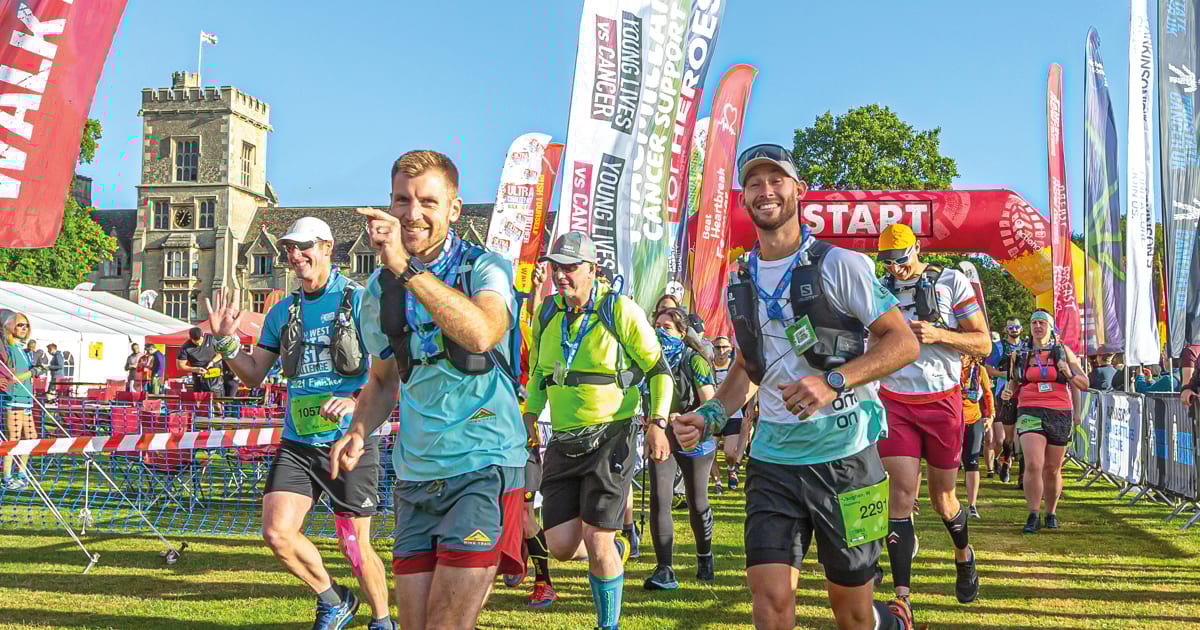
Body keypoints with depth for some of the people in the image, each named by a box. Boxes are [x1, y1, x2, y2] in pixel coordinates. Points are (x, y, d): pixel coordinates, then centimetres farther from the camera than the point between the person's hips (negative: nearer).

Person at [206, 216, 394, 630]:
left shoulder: (359, 301, -5)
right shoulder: (282, 312, 12)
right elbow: (254, 375, 16)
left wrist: (353, 401, -26)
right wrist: (226, 342, -1)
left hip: (350, 442, -5)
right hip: (297, 444, 5)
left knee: (355, 546, 1)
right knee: (277, 533, -8)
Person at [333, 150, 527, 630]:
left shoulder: (486, 268, -5)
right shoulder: (380, 288, 11)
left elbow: (481, 333, -28)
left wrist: (405, 267, -32)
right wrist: (358, 431, 4)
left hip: (484, 465, -5)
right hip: (415, 475, 5)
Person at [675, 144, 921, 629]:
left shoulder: (839, 264, -7)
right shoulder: (741, 285, 9)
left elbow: (904, 342, -8)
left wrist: (833, 381, -21)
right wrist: (710, 416, 4)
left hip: (844, 455, -4)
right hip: (772, 460, 4)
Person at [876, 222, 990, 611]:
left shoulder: (951, 282, -2)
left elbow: (983, 344, -3)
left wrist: (939, 334, -18)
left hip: (942, 402, -1)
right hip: (894, 403, 1)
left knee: (942, 497, 10)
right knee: (902, 492, -11)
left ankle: (964, 555, 42)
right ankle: (901, 596, -11)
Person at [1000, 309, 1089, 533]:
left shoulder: (1063, 351, 8)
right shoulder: (1020, 355, 10)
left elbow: (1085, 384, 7)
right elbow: (1014, 382, 22)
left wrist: (1069, 374, -13)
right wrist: (1008, 391, -1)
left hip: (1059, 414, 1)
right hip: (1030, 413, 0)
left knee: (1052, 469, 7)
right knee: (1033, 464, -18)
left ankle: (1051, 513, 24)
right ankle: (1033, 516, -11)